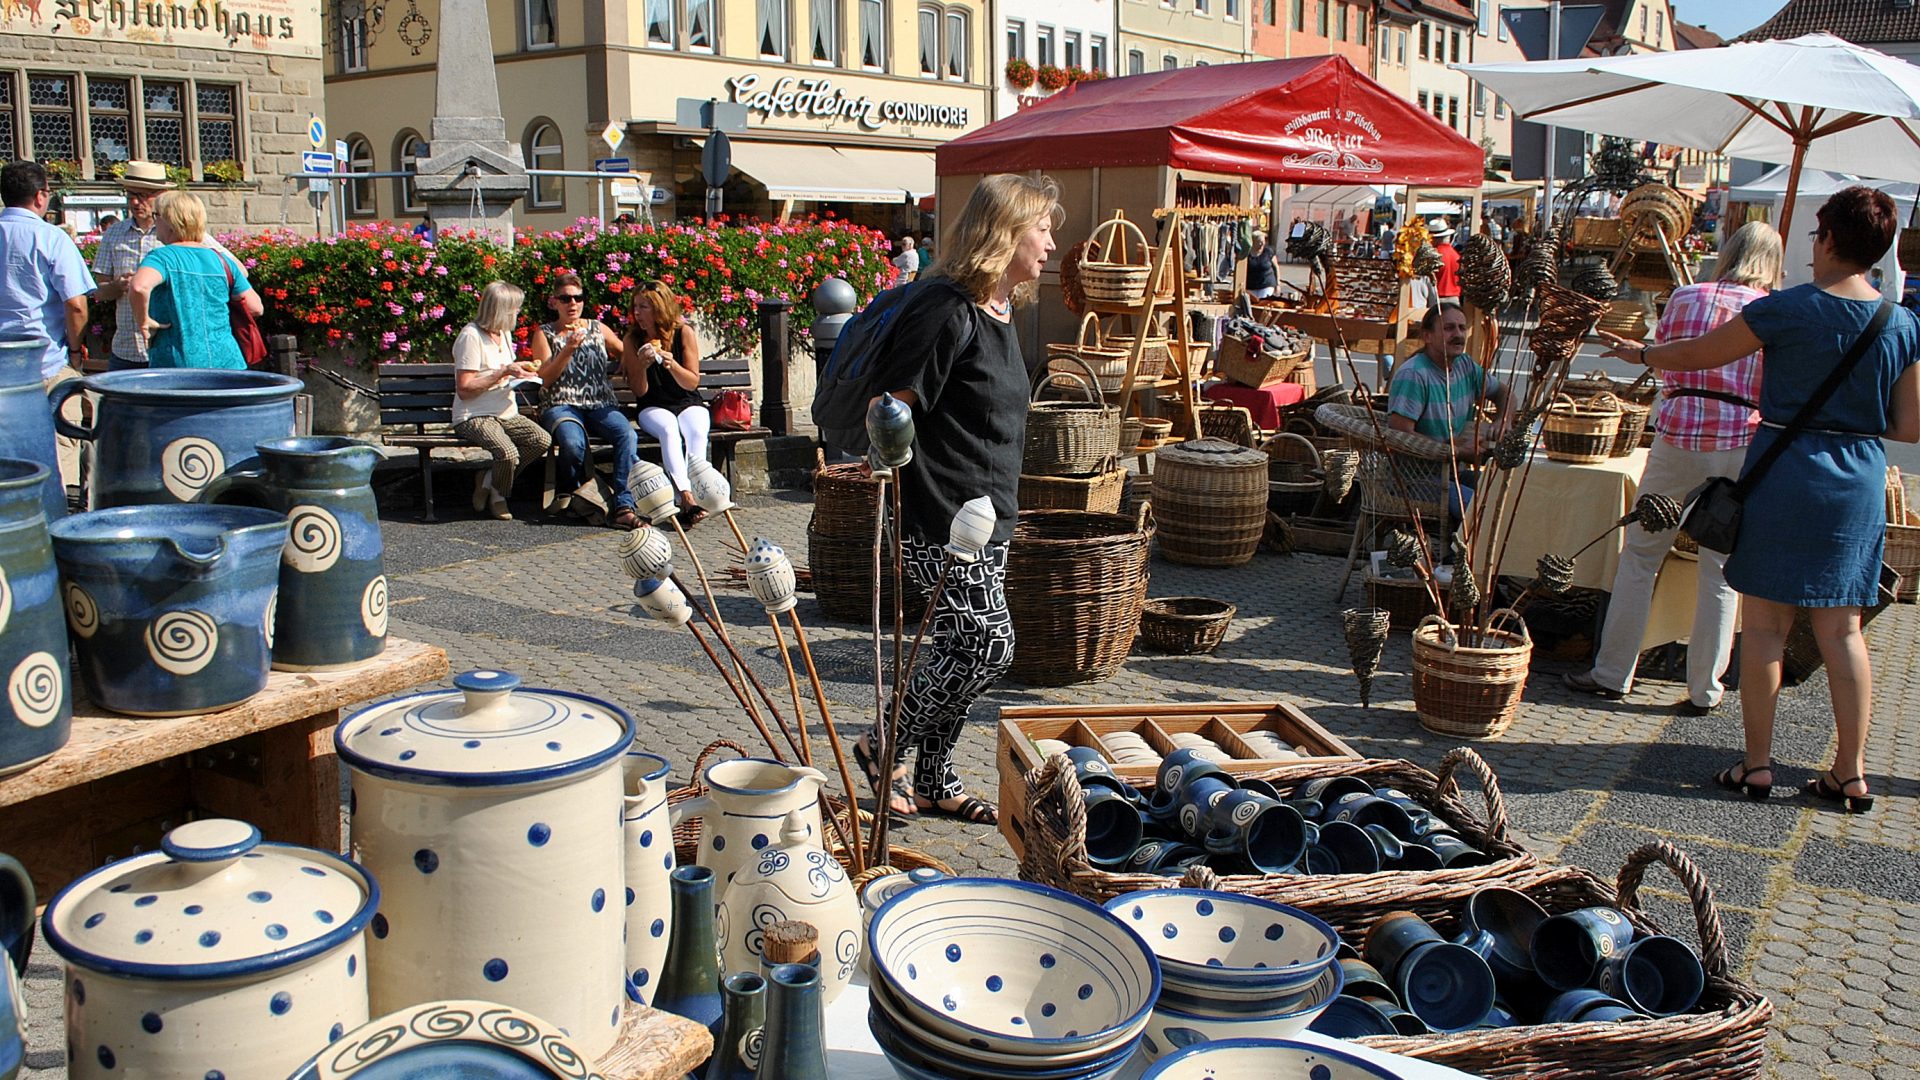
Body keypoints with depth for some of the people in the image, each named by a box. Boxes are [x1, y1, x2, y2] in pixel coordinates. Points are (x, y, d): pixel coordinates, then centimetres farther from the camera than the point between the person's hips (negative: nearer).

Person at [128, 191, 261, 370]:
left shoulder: (162, 257, -5)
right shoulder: (221, 260, 9)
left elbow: (139, 287, -27)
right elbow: (256, 308, 8)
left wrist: (143, 320, -11)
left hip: (177, 367, -4)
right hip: (228, 364, 5)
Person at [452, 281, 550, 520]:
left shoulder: (504, 333, 15)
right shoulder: (471, 336, -13)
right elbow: (464, 390, -17)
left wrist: (518, 368, 6)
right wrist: (504, 371, -19)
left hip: (507, 414, 8)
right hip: (474, 417, -8)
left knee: (543, 440, -20)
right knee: (508, 452, -33)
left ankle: (488, 480, -4)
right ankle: (497, 496, 0)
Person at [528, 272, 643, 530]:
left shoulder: (598, 328, 18)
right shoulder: (544, 334, 11)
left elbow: (625, 352, 32)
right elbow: (545, 379, 0)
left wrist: (629, 373, 10)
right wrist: (568, 350, -12)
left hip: (601, 404, 2)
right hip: (561, 405, -2)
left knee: (627, 435, -31)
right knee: (573, 443, -36)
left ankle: (623, 506, -35)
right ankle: (573, 490, -6)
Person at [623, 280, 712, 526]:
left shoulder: (684, 332, -5)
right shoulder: (633, 339, -2)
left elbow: (692, 383, -5)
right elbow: (640, 391, -1)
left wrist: (672, 365, -24)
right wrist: (642, 366, -21)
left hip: (688, 404, 0)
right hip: (653, 408, 0)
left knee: (697, 433, -32)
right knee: (669, 430, -34)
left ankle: (692, 495, -43)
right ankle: (687, 497, -47)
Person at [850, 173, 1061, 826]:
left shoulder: (998, 313, 13)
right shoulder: (947, 311, -18)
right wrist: (908, 507, -17)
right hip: (942, 525, -9)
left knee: (959, 647, 14)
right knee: (989, 647, -8)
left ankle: (934, 782, 27)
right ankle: (881, 749, 10)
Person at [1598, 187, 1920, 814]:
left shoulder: (1787, 310, -11)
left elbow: (1698, 355, 1)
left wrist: (1639, 353, 19)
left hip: (1786, 473, -4)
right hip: (1860, 483, 4)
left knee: (1764, 623, 5)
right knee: (1840, 628, 11)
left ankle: (1757, 763, 10)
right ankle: (1851, 772, 14)